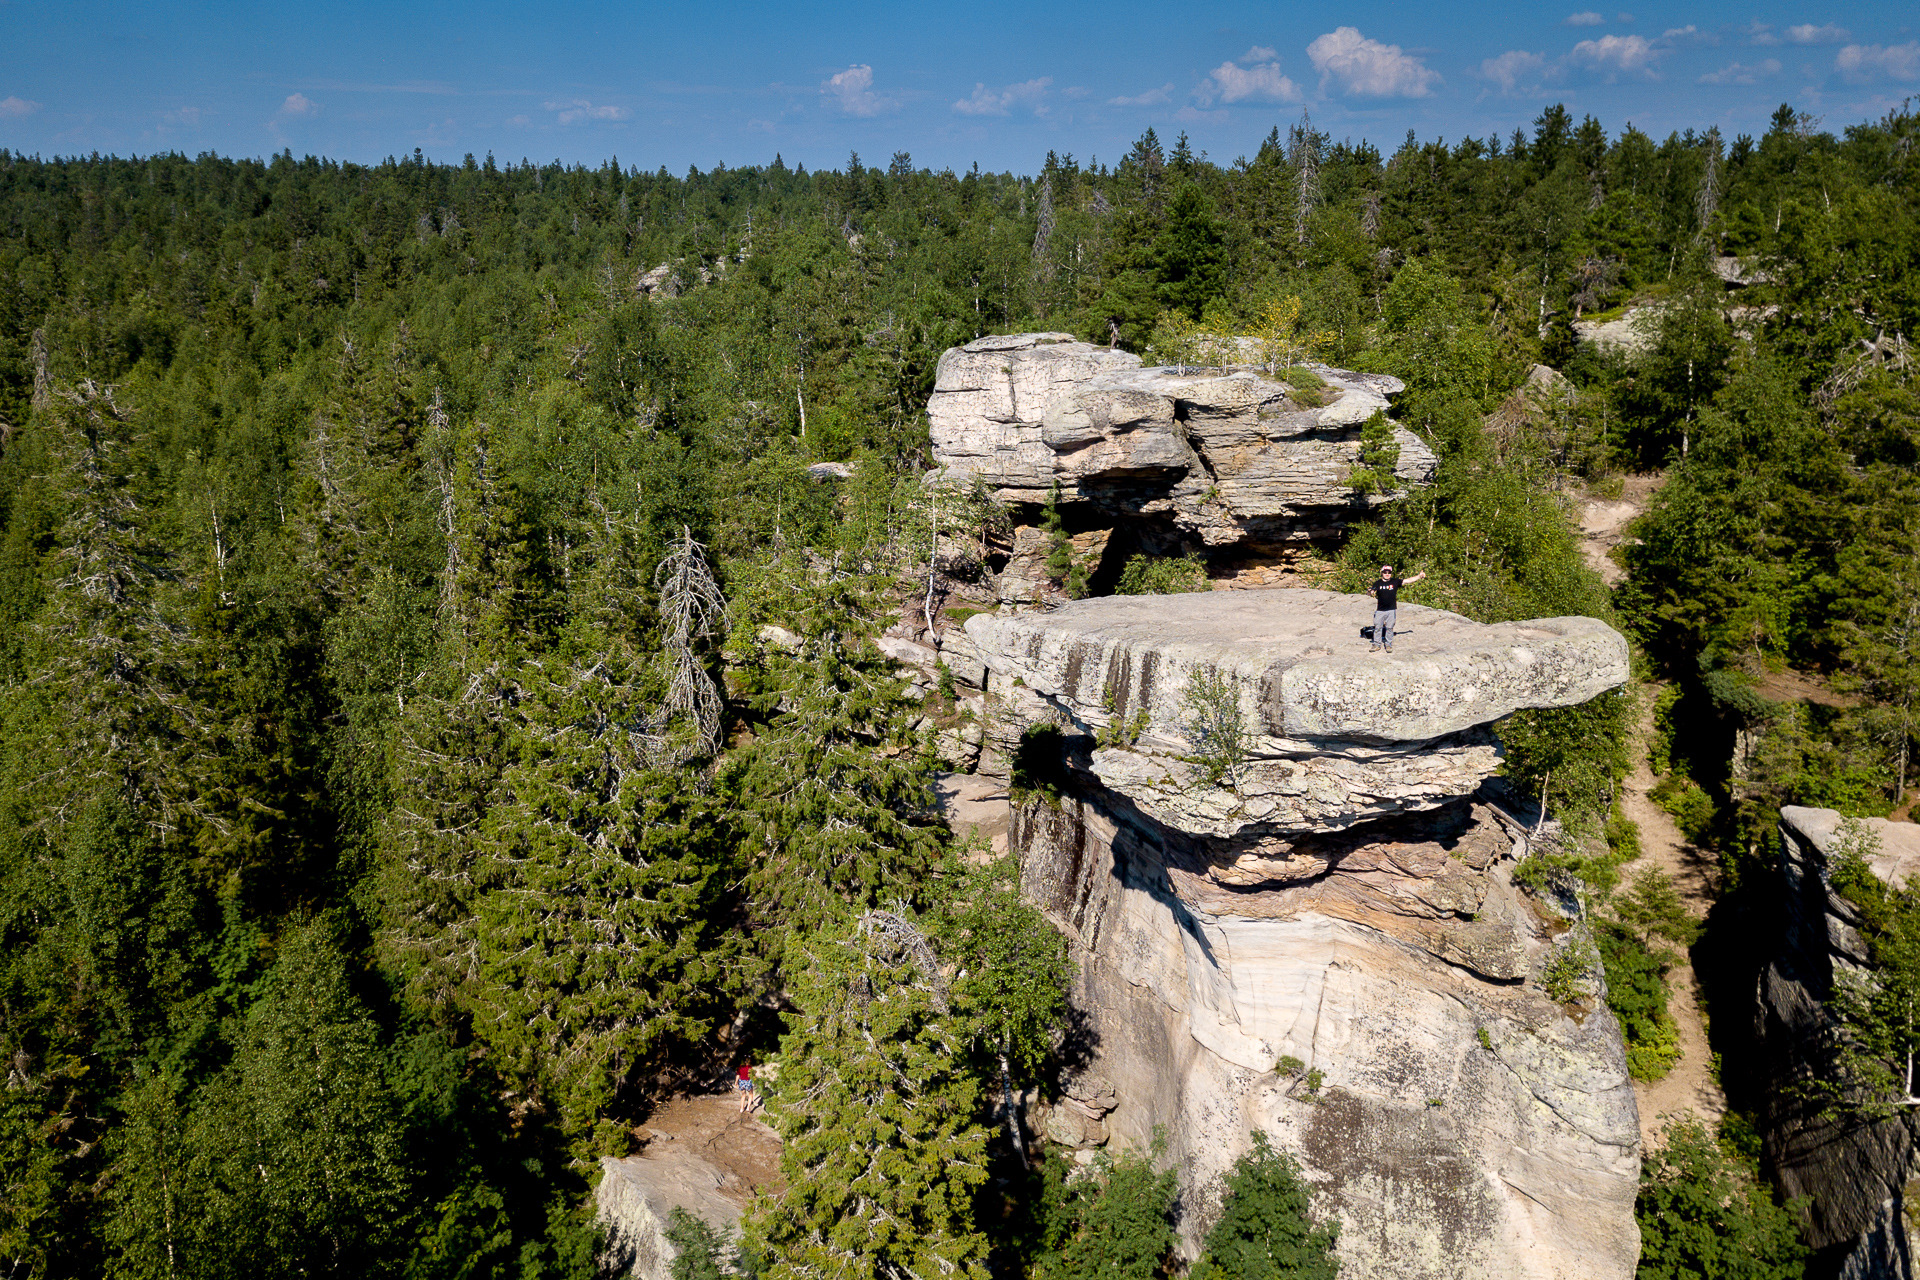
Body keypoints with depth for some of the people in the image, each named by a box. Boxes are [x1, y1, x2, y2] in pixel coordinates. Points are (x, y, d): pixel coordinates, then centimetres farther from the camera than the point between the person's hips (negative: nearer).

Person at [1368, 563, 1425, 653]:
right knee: (1377, 627, 4)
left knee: (1389, 628, 4)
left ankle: (1388, 645, 15)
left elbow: (1408, 581, 0)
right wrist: (1371, 592, -22)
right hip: (1380, 610, 1)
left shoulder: (1395, 582, 3)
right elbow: (1373, 592, 2)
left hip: (1391, 610, -1)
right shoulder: (1377, 583, 4)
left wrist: (1419, 576, -9)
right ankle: (1377, 645, 14)